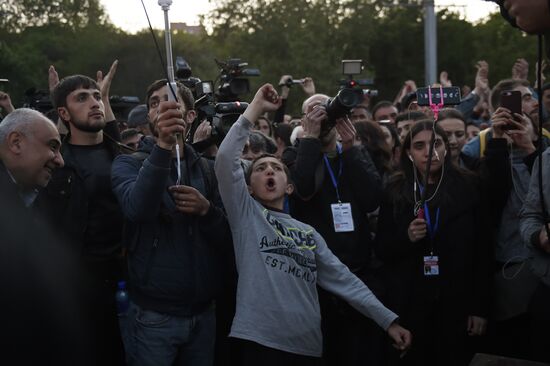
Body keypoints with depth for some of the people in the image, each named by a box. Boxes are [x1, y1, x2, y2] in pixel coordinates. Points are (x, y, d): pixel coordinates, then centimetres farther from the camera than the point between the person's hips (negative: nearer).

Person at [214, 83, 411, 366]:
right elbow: (225, 159, -7)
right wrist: (256, 108, -4)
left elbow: (344, 279, 15)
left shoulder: (308, 233, 19)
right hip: (261, 341, -5)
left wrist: (388, 320, 8)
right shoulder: (245, 212, 7)